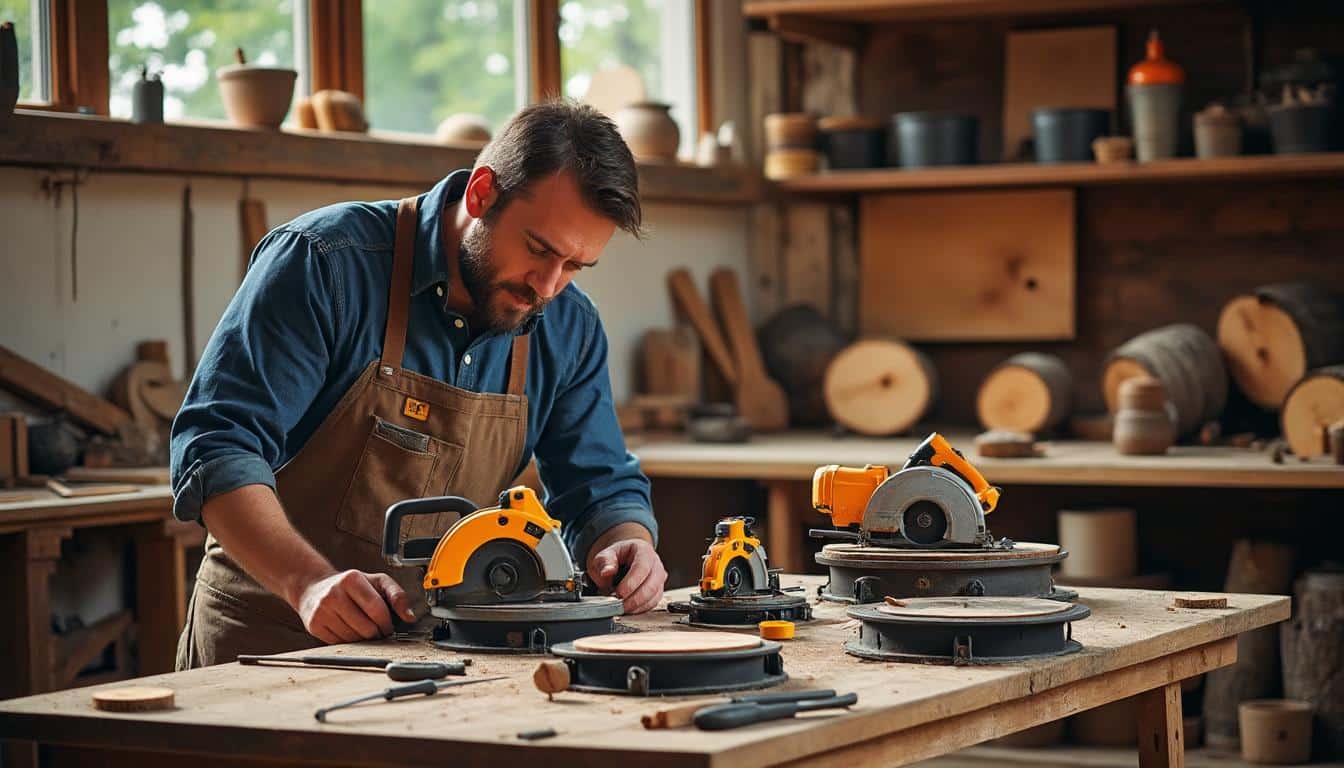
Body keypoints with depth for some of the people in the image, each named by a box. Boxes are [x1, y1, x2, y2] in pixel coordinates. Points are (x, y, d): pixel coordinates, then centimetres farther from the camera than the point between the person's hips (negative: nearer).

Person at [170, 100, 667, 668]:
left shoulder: (569, 328, 4)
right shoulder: (328, 263, -13)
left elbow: (600, 487, 13)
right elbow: (217, 450, -17)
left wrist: (626, 544, -11)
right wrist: (311, 582, -31)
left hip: (432, 647, 4)